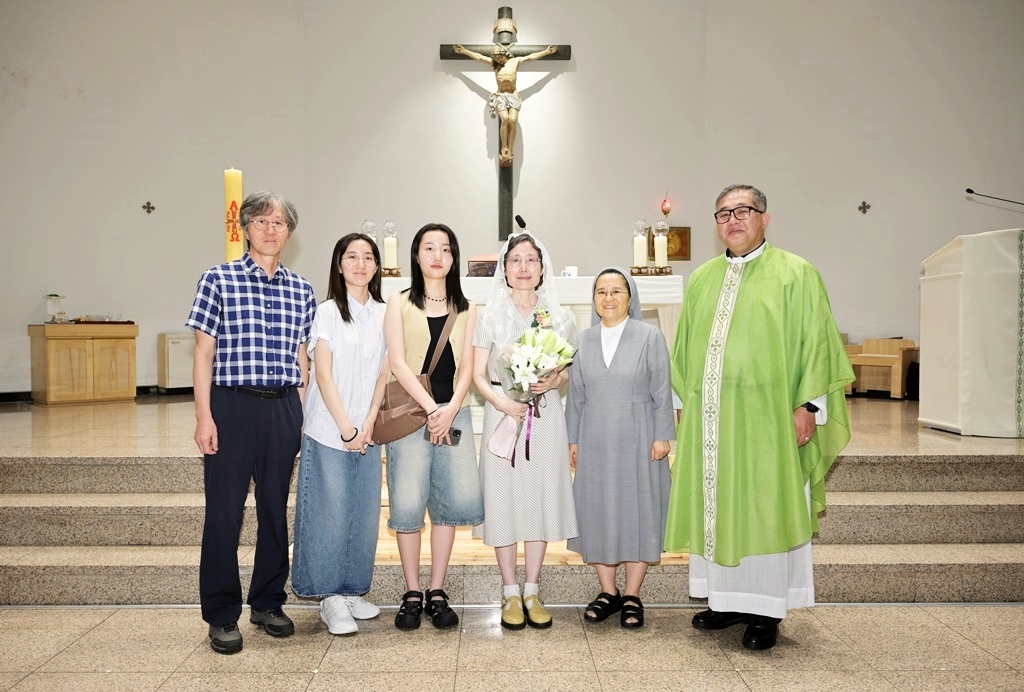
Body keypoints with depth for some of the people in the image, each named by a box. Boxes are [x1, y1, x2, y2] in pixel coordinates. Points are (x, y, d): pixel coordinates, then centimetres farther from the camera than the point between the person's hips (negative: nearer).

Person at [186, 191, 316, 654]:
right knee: (224, 511, 2)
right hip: (232, 406, -3)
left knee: (276, 508, 11)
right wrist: (204, 416, -8)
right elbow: (204, 352, -2)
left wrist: (302, 416, 10)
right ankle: (222, 616, 17)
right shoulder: (219, 280, 0)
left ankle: (268, 603, 27)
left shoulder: (301, 290, 9)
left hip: (283, 409, 3)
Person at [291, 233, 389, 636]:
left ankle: (352, 591, 22)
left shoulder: (384, 314, 8)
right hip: (329, 431, -4)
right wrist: (346, 428, -11)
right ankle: (329, 597, 13)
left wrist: (369, 424, -5)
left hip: (368, 432, 4)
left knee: (365, 513, 8)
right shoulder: (328, 312, -3)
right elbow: (323, 375, -8)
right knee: (330, 512, 0)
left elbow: (383, 375, 6)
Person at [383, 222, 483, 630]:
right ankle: (411, 594, 9)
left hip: (454, 413, 2)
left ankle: (437, 593, 11)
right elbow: (397, 362, -4)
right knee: (408, 503, -5)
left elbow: (466, 367, 6)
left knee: (454, 499, -2)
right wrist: (431, 408, -12)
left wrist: (451, 409, -10)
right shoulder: (399, 304, 7)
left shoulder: (465, 310, 14)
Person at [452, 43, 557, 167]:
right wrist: (463, 50, 17)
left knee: (512, 121, -24)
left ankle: (509, 151, -26)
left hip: (513, 96, 0)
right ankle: (504, 149, -26)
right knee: (505, 119, -27)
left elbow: (532, 56, 13)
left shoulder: (515, 61, 9)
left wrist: (547, 51, 15)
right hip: (500, 96, 0)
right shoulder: (494, 63, 11)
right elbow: (478, 56, 15)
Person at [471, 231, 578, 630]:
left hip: (545, 416, 2)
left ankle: (532, 591, 17)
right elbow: (478, 375, 0)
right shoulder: (491, 317, 4)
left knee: (542, 496, 4)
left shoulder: (559, 317, 8)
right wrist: (501, 402, -18)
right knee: (504, 498, 0)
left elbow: (571, 370, 10)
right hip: (502, 414, -1)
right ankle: (510, 593, 14)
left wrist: (555, 380, -12)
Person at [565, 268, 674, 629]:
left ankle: (632, 595, 15)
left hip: (637, 440, -3)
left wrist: (662, 436, -7)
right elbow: (575, 394, 9)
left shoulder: (649, 336, -2)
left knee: (638, 510, 3)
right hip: (595, 441, 3)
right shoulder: (584, 340, 7)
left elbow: (662, 391, -3)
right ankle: (607, 591, 21)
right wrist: (572, 439, 7)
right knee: (597, 510, 7)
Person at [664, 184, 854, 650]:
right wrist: (685, 404, 12)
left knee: (765, 508, 2)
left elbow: (815, 342, -4)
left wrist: (807, 405, -11)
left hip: (766, 415, -4)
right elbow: (685, 348, 16)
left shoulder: (795, 274, 0)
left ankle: (766, 611, 14)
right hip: (710, 416, 5)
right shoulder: (701, 280, 13)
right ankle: (726, 599, 24)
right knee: (716, 505, 10)